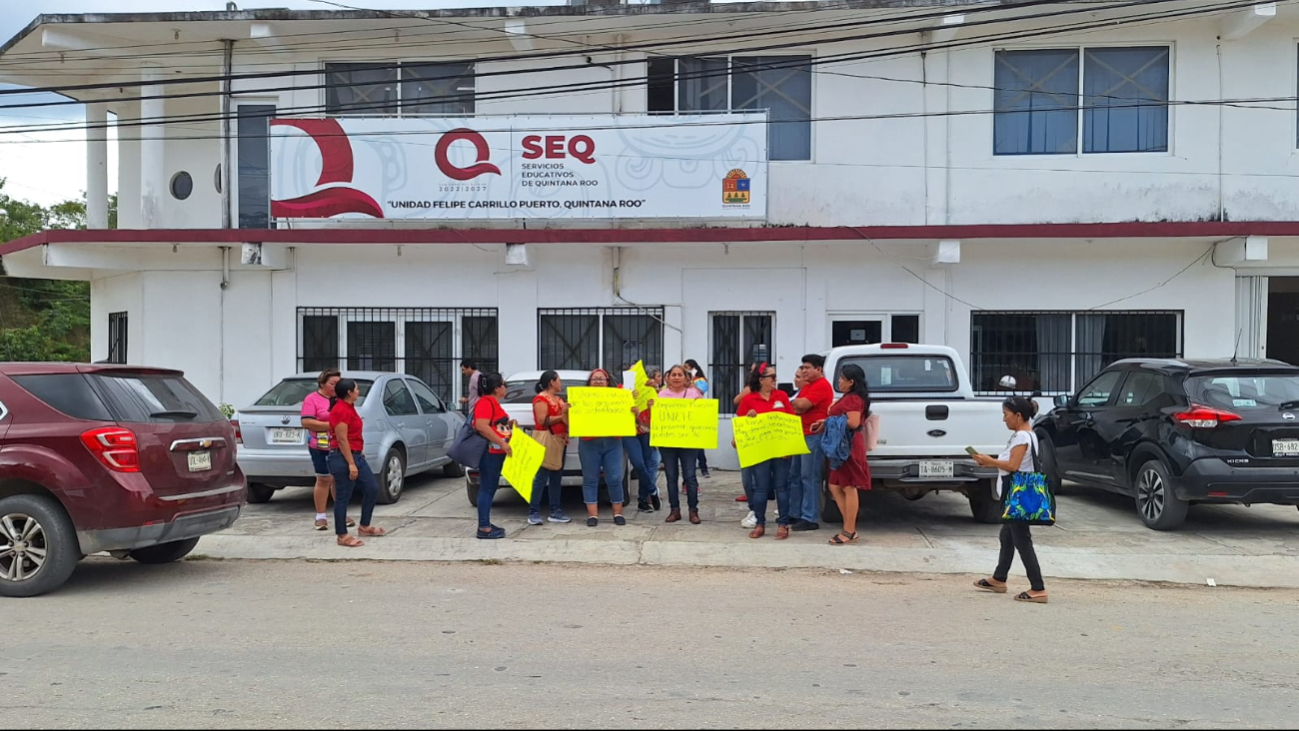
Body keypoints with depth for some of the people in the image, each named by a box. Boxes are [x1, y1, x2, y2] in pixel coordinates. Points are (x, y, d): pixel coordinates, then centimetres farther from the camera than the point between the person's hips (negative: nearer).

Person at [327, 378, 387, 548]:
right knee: (343, 497, -2)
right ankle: (342, 536, 6)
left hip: (356, 455, 11)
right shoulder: (341, 410, -18)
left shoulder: (348, 407, 14)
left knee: (372, 489, 13)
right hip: (343, 458, -11)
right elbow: (342, 440, -21)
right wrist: (350, 464, -22)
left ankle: (364, 527, 25)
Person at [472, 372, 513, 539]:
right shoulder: (485, 402, -14)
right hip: (489, 452, -11)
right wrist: (502, 443, -25)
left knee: (491, 488, 13)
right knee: (486, 488, -8)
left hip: (496, 452, 11)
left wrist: (508, 425, 15)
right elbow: (482, 426, -26)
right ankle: (483, 528, -7)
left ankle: (486, 524, 18)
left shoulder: (493, 402, 18)